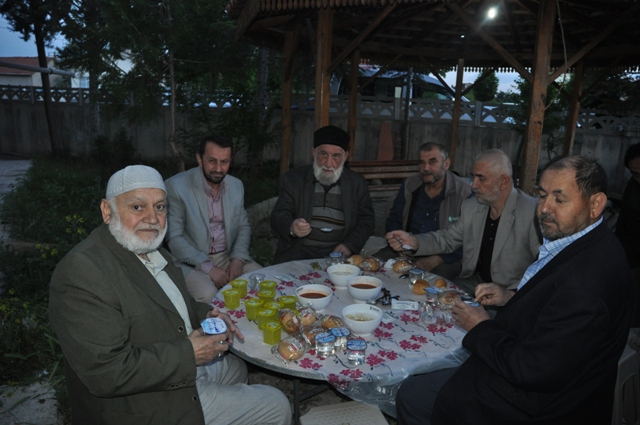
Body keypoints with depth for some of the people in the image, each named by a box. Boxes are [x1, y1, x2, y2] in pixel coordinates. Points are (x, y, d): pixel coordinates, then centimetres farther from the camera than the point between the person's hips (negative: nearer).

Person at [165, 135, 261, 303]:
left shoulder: (236, 185, 6)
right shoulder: (175, 187, -11)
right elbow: (173, 237, -14)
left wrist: (238, 259, -6)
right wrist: (208, 267, -21)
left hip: (230, 257, 5)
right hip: (192, 262, -4)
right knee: (208, 295, -31)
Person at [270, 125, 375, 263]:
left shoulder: (357, 183, 8)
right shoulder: (292, 179, 4)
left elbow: (366, 220, 10)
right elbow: (278, 216, 0)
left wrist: (349, 245, -7)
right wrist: (291, 228, -24)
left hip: (338, 253, 2)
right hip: (299, 252, -1)